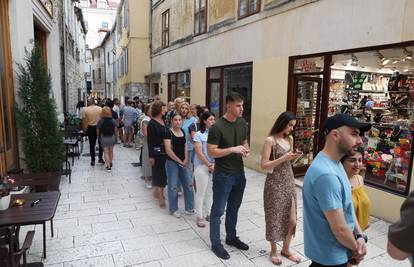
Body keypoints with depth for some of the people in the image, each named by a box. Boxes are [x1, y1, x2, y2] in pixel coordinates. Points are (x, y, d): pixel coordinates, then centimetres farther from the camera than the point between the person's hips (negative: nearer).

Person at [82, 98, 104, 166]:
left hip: (90, 128, 0)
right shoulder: (100, 109, -6)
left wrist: (84, 129, 6)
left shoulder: (85, 110, -5)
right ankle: (100, 158, 16)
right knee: (101, 143, 16)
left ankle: (93, 160, 12)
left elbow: (84, 120, -5)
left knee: (92, 144, 8)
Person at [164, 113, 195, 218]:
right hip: (172, 163, -6)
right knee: (173, 187, 2)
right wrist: (179, 161, -12)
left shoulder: (182, 131, 8)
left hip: (183, 163, 6)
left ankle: (189, 208, 21)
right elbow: (168, 150, -17)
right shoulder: (168, 132, -12)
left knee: (188, 184, 7)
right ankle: (174, 209, 19)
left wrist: (186, 160, 0)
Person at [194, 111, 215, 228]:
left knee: (210, 191, 12)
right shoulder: (199, 134, -9)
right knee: (201, 192, 4)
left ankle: (209, 213, 29)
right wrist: (209, 165, -11)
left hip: (214, 166, 4)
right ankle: (199, 216, 17)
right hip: (202, 166, -4)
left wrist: (215, 164, -7)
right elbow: (199, 153, -12)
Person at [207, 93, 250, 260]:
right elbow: (211, 152, -19)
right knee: (218, 210, 8)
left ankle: (231, 237, 39)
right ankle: (215, 243, 25)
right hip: (223, 175, -7)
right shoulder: (217, 127, -19)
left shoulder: (242, 123, 3)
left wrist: (246, 150, -5)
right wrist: (233, 149, -27)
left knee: (234, 208, 21)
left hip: (239, 173, 7)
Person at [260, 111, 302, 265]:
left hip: (289, 182, 6)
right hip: (275, 184, -6)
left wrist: (294, 157, -3)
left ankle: (286, 249, 32)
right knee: (275, 218, 9)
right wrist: (284, 158, -22)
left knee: (292, 219, 10)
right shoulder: (270, 140, -13)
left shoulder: (290, 139, 7)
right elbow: (264, 165, -17)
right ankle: (273, 251, 30)